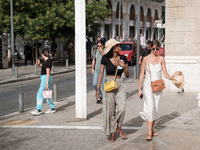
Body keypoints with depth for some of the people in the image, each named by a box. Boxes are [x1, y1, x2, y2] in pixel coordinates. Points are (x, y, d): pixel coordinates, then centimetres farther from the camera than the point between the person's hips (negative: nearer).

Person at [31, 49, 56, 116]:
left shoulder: (48, 61, -18)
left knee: (40, 94, -8)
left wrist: (47, 84, -21)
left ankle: (38, 110, -7)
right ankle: (52, 109, 20)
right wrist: (39, 64, 14)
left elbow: (48, 73, -20)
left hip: (46, 78, -10)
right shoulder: (46, 60, 10)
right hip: (44, 78, 10)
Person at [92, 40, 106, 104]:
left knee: (104, 86, -3)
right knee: (95, 84, -6)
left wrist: (102, 52, -21)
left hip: (104, 70, -4)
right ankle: (99, 96, 16)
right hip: (97, 70, 4)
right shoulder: (96, 51, 8)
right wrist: (92, 68, 15)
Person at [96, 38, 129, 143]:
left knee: (121, 108, -11)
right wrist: (98, 88, -4)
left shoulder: (123, 58, 4)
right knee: (110, 110, 0)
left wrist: (124, 66, -12)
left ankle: (119, 128, 15)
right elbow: (101, 73, 0)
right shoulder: (105, 58, -4)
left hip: (120, 85, 2)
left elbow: (127, 75, 8)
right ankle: (112, 133, 14)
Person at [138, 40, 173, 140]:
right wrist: (139, 89, -1)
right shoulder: (146, 59, -3)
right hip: (148, 85, -3)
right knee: (150, 107, -15)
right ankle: (149, 132, -15)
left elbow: (165, 73, 0)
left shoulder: (161, 59, 3)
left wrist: (172, 78, -22)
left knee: (155, 108, 8)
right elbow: (141, 74, 0)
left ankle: (152, 129, 23)